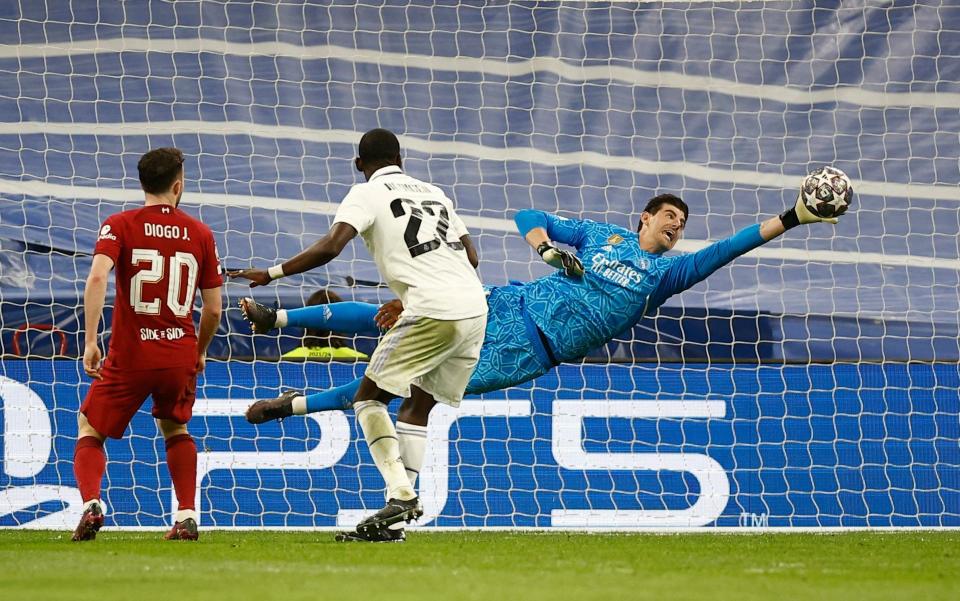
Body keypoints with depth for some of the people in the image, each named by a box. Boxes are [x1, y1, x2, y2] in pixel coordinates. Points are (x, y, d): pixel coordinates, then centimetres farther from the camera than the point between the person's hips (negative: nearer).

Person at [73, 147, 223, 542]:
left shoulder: (120, 226, -1)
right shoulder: (200, 234, 6)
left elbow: (97, 277, -19)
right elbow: (213, 309, 7)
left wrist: (90, 341, -19)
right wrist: (200, 353, 25)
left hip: (129, 357, -2)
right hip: (180, 355, 2)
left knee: (90, 430, 13)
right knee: (175, 429, 27)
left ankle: (91, 503, -13)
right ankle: (187, 517, 14)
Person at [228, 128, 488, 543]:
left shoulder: (367, 194, 3)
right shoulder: (433, 193, 24)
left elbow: (330, 247, -12)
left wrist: (272, 273, -5)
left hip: (432, 313, -7)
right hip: (476, 308, 7)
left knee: (368, 398, 4)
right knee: (417, 405, 16)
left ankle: (400, 495, -13)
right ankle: (397, 518, 7)